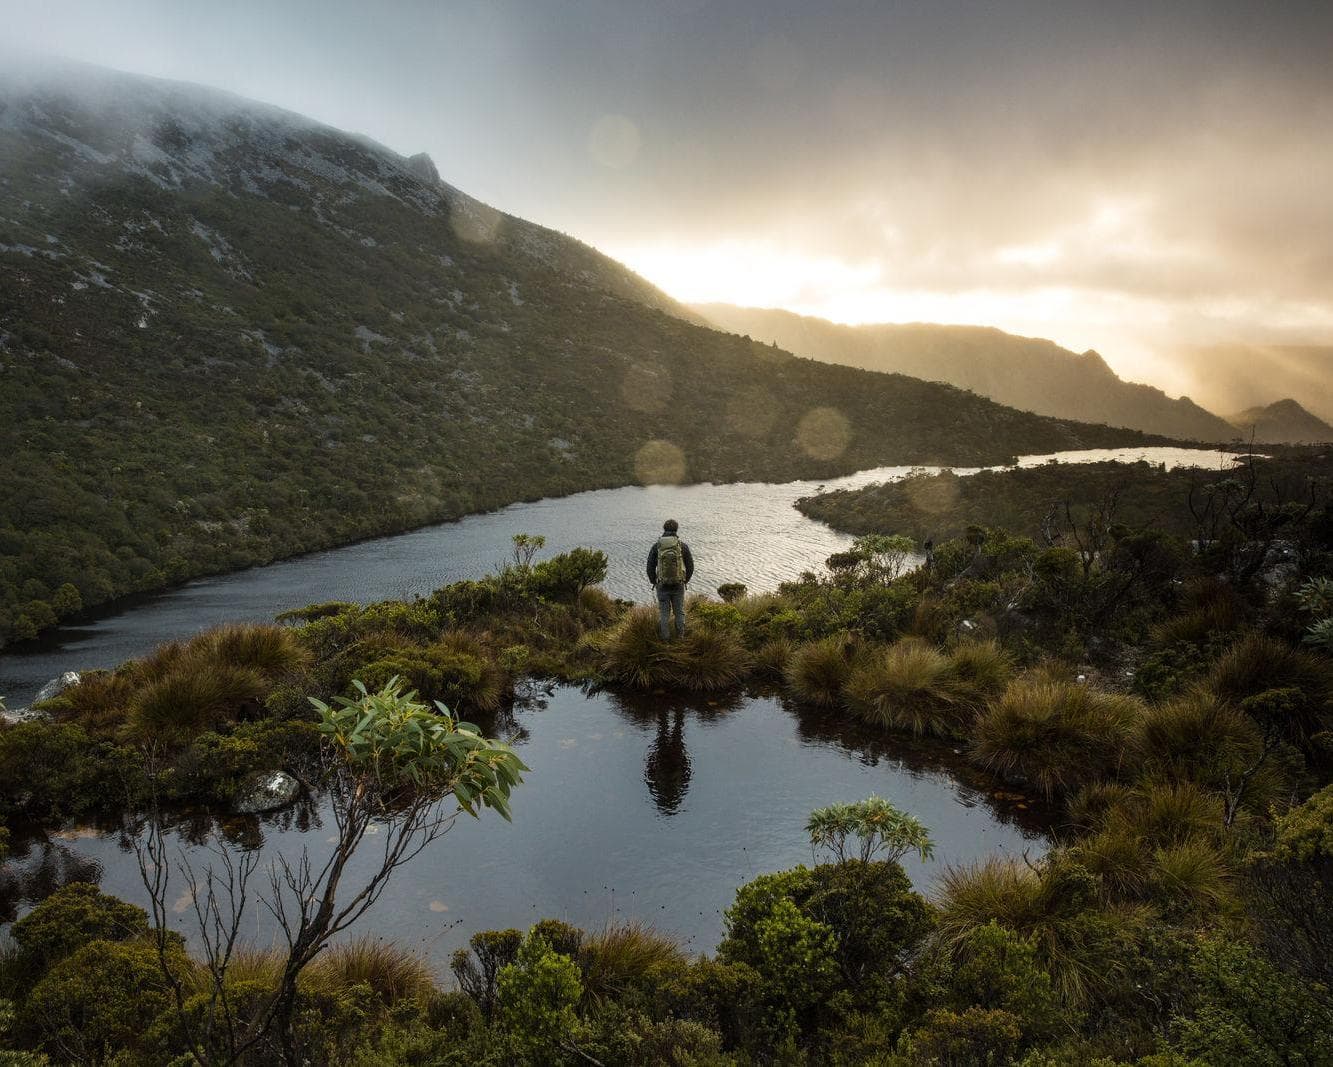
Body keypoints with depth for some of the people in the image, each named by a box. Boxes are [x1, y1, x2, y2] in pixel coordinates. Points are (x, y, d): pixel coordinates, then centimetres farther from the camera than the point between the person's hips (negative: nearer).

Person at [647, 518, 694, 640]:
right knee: (680, 613, 14)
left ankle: (666, 639, 11)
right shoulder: (683, 546, -6)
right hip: (679, 586, 0)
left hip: (662, 586, 0)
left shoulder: (656, 546, -6)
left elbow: (650, 567, -4)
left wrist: (654, 583, 12)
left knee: (664, 614, 10)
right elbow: (690, 567, -2)